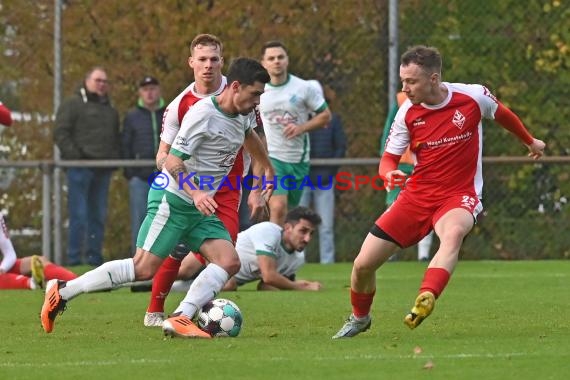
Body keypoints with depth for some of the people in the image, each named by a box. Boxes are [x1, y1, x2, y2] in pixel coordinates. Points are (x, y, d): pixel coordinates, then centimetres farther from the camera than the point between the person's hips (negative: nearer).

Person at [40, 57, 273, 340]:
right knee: (144, 268, -13)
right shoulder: (203, 114, -20)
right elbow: (172, 163, -21)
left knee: (229, 261, -11)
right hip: (172, 199, -9)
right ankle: (63, 291, -3)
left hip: (201, 208, 9)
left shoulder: (243, 113, 7)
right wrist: (195, 193, -35)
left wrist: (268, 169, 45)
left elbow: (249, 136, 33)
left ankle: (180, 319, -17)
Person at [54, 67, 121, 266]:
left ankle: (95, 259, 12)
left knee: (99, 215, 8)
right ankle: (74, 261, -8)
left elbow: (116, 138, 28)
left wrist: (115, 157, 9)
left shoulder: (110, 110, 22)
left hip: (103, 169, 7)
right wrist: (74, 155, -16)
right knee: (79, 214, -9)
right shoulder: (73, 105, 2)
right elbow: (61, 133, -6)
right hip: (80, 168, -7)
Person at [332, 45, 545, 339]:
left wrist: (530, 142, 30)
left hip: (459, 195, -3)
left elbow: (503, 114, 13)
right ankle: (359, 318, 29)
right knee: (363, 265, -2)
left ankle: (424, 302, -54)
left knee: (453, 233, -41)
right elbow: (388, 159, 1)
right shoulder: (408, 112, -5)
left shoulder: (473, 97, -9)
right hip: (417, 194, 3)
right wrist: (389, 174, -24)